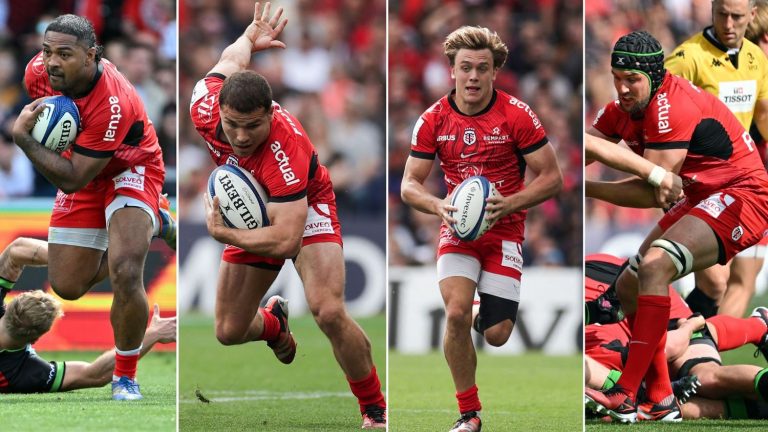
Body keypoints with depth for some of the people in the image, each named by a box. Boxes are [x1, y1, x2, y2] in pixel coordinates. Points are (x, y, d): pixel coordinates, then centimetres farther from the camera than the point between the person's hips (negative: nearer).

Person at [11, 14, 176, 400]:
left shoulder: (113, 103, -38)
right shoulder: (38, 71, -20)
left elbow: (72, 180, -35)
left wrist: (21, 137, -37)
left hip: (130, 170, -7)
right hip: (84, 172, 7)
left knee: (125, 273, -29)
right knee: (67, 286, 10)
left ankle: (125, 378, -5)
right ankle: (150, 224, 35)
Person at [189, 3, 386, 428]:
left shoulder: (286, 148, -42)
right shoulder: (205, 107, -27)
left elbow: (286, 240, -42)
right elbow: (231, 60, -2)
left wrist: (220, 231, -32)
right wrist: (250, 37, 20)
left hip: (304, 210, -6)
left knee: (329, 313, -28)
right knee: (228, 332, 5)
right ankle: (273, 322, 45)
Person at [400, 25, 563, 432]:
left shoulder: (517, 115, -12)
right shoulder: (433, 120, -6)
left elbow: (551, 178, -8)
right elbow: (410, 184, -2)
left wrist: (509, 203, -23)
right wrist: (438, 205, -23)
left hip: (504, 230, -1)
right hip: (458, 229, 1)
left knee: (496, 335, -5)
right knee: (456, 313, -23)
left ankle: (486, 317, 37)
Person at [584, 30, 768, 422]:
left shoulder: (672, 107, -24)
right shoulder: (624, 109, 4)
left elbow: (652, 192, -26)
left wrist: (586, 188, -25)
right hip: (702, 198, 10)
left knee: (654, 267, -28)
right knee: (629, 287, 7)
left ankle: (625, 398, -31)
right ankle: (660, 402, 12)